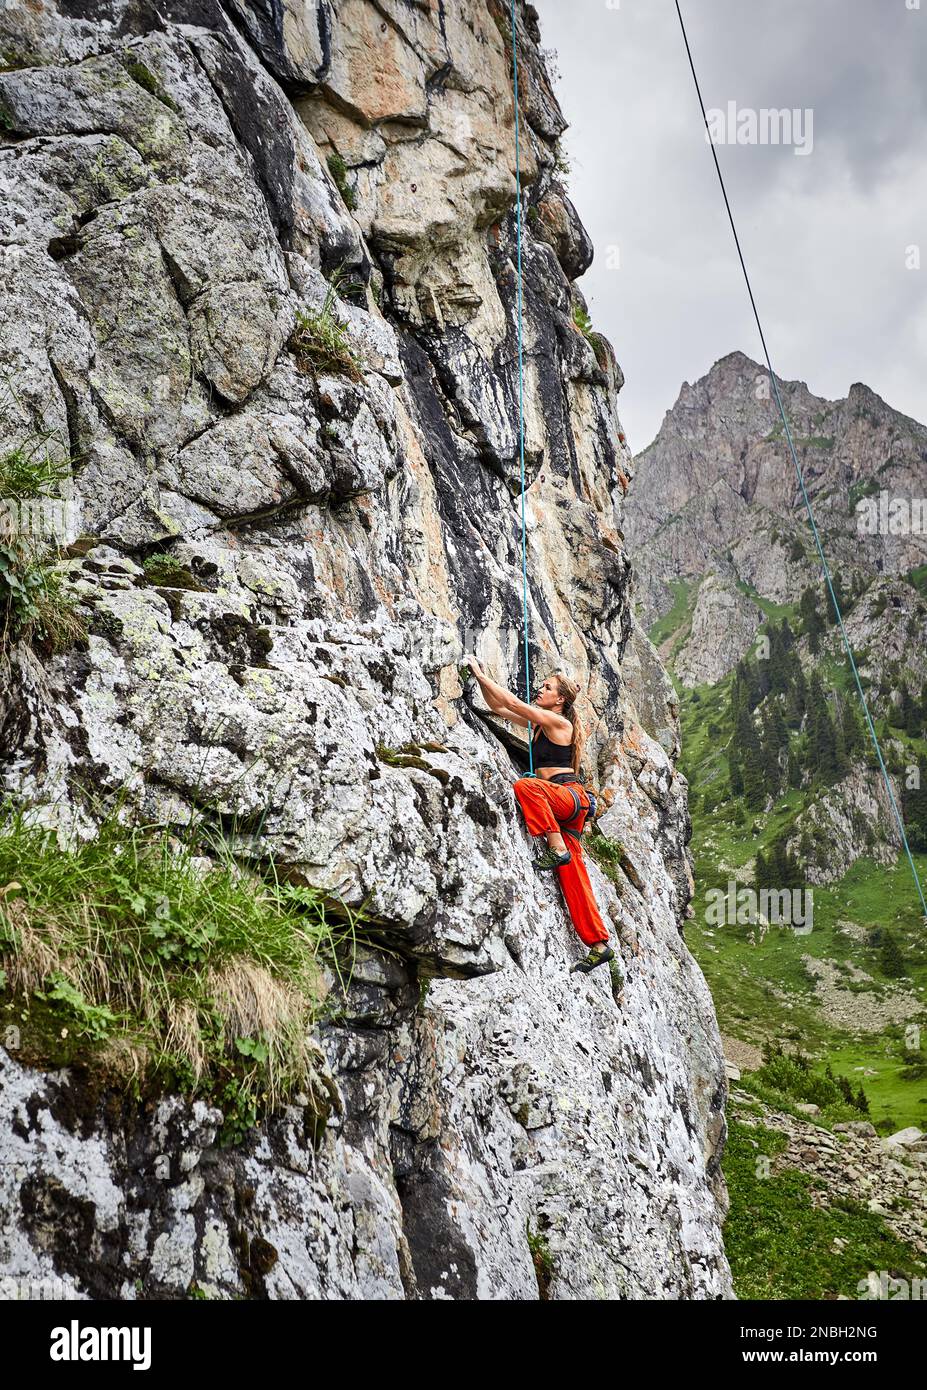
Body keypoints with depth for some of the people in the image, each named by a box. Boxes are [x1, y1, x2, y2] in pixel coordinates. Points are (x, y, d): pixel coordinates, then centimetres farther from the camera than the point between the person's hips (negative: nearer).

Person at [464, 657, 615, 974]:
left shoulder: (558, 722, -7)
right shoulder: (538, 722, 18)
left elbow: (513, 702, -11)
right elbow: (499, 708, 21)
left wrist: (482, 675, -7)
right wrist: (480, 678, 10)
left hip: (570, 795, -8)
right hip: (556, 802, 8)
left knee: (525, 785, -33)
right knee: (571, 875, 1)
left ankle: (557, 849, -27)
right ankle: (598, 944, 1)